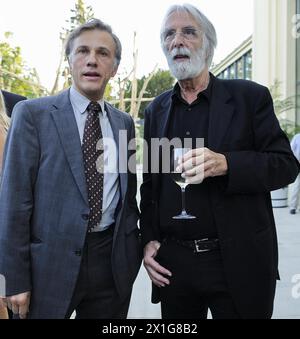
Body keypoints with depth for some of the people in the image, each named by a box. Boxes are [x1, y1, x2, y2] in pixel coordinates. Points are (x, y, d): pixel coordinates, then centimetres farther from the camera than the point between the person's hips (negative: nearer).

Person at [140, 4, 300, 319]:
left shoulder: (249, 97, -2)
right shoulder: (156, 110, 9)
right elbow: (150, 183, 13)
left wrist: (225, 164, -22)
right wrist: (148, 240, 2)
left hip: (239, 262, -3)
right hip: (172, 262, 4)